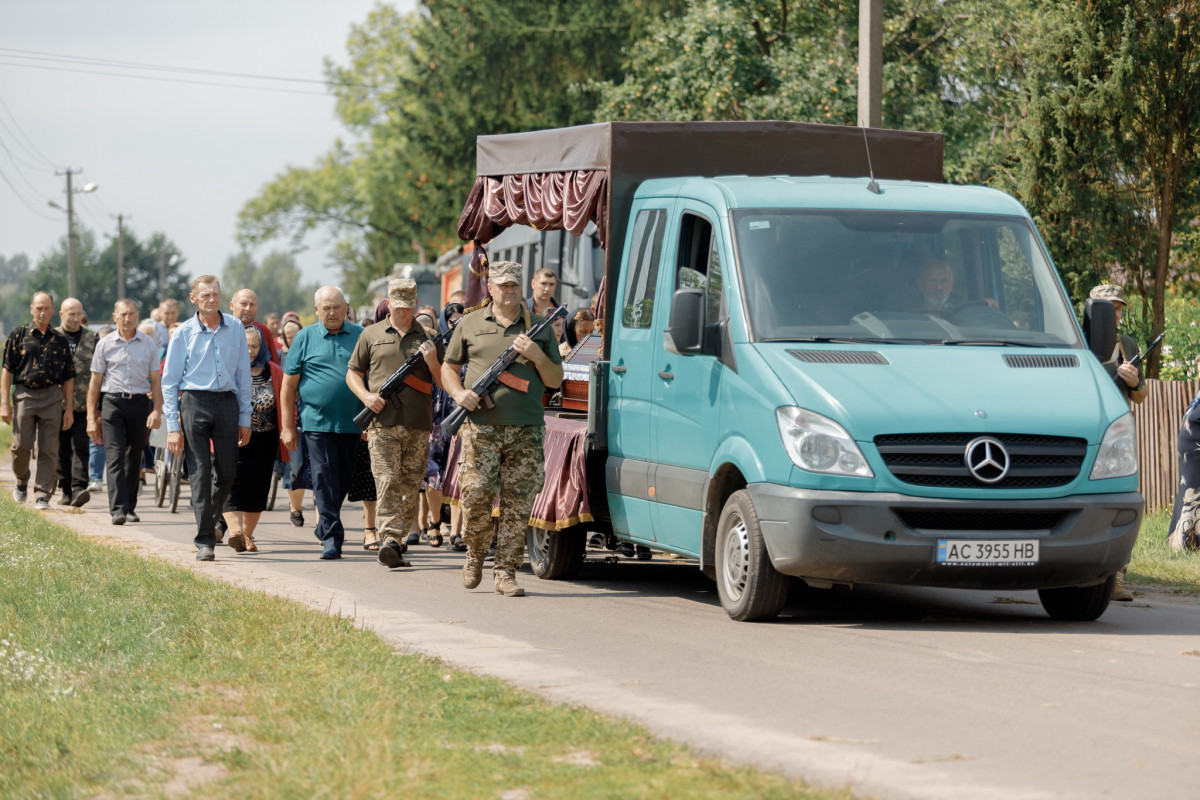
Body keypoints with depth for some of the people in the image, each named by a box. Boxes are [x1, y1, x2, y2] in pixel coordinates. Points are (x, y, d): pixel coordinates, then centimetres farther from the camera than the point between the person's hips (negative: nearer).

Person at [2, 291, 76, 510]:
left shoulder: (60, 340, 9)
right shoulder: (18, 335, 4)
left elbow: (68, 378, 11)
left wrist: (69, 409, 6)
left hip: (52, 397, 1)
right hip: (24, 394, -1)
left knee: (49, 450, -2)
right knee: (21, 445, -2)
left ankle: (43, 494, 3)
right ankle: (22, 482, 25)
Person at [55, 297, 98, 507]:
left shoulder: (91, 339, 8)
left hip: (83, 405, -1)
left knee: (80, 446, -11)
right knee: (62, 450, 6)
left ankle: (79, 489, -18)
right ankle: (65, 490, 16)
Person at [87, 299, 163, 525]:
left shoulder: (148, 343, 7)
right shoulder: (105, 344, 4)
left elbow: (155, 380, 10)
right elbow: (95, 382, 7)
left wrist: (157, 411, -1)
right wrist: (92, 418, 3)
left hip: (139, 403, 2)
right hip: (112, 402, -2)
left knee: (134, 459, 8)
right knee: (114, 457, -11)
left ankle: (130, 507, 19)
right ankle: (118, 509, -18)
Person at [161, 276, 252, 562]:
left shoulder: (235, 329, 7)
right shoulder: (184, 333, 1)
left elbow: (243, 375, 12)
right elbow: (169, 382, 3)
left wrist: (245, 419, 9)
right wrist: (172, 426, -3)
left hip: (227, 402, 2)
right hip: (195, 402, -2)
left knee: (227, 472, 5)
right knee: (200, 473, -4)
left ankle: (209, 522, 30)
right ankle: (205, 541, -2)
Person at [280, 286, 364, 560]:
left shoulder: (360, 336, 8)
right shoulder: (305, 338, 3)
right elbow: (289, 384, 5)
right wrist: (287, 426, 1)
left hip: (351, 422, 2)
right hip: (317, 421, -2)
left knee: (344, 479, 10)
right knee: (324, 478, -8)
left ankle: (325, 525, 30)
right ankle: (332, 537, -8)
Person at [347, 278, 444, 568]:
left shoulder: (427, 338, 13)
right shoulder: (372, 335, 11)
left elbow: (443, 383, 13)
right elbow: (352, 373, 15)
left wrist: (433, 362, -7)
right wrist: (366, 396, -4)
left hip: (418, 425, 2)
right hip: (383, 422, -2)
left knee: (411, 485, 4)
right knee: (387, 481, -14)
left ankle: (399, 535, 17)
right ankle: (390, 540, -22)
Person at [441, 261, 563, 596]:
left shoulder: (539, 327, 13)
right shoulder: (470, 324, 11)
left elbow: (555, 380, 13)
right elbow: (448, 367, 16)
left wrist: (537, 356, -5)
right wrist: (459, 393, -3)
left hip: (526, 430, 1)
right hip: (481, 427, -1)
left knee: (518, 505, -2)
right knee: (477, 495, -8)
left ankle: (506, 572, 3)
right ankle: (475, 555, 16)